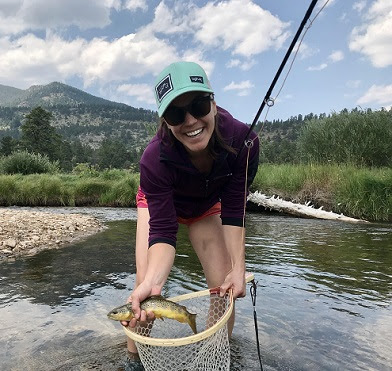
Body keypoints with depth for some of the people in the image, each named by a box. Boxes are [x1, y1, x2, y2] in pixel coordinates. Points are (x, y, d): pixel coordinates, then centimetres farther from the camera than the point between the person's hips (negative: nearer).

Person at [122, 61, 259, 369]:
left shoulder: (243, 141, -35)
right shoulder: (155, 159, -41)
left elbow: (234, 212, -26)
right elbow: (162, 231, -37)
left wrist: (238, 269, -32)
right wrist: (152, 282, -53)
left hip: (207, 207, 2)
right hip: (160, 205, -1)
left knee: (226, 289, -2)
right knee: (145, 286, -15)